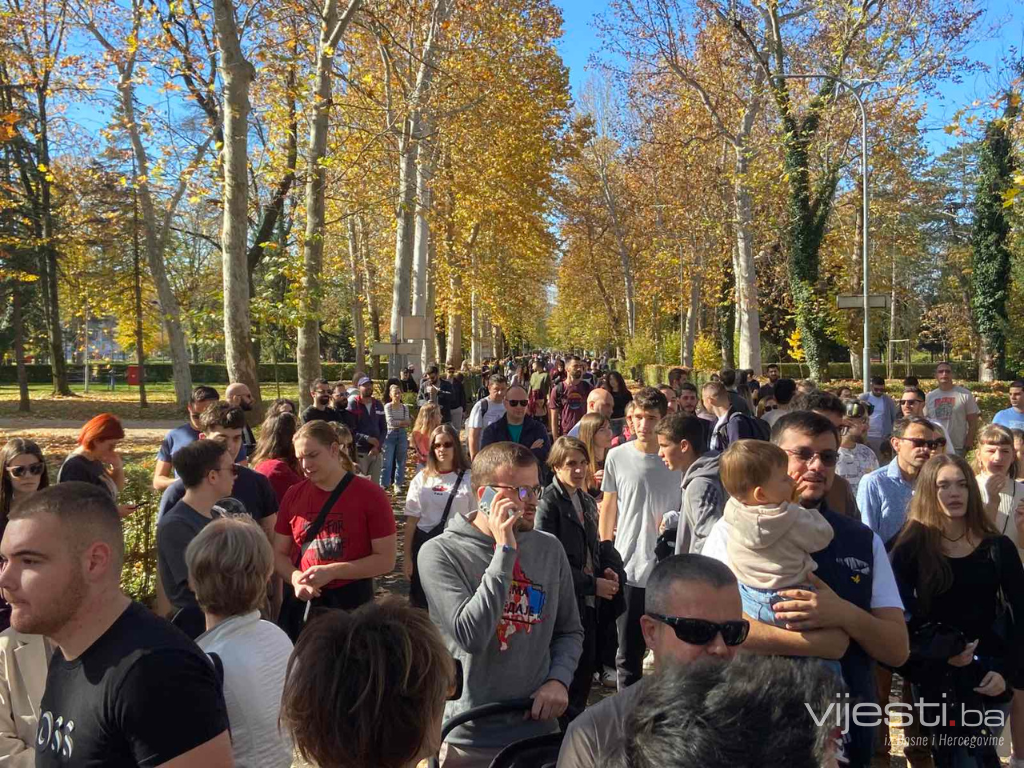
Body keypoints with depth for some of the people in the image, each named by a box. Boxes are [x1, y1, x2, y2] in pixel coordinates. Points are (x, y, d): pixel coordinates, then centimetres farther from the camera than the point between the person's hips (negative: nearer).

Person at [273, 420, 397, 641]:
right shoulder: (293, 495, 3)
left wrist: (331, 571, -19)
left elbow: (385, 560, -11)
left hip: (351, 603, -3)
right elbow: (279, 554, 8)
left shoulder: (370, 494, -10)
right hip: (301, 604, 4)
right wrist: (295, 578, -13)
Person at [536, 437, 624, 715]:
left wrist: (609, 569, 0)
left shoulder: (587, 501, 12)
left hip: (589, 601, 7)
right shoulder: (548, 503, -13)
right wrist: (593, 584, -14)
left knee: (587, 667, 14)